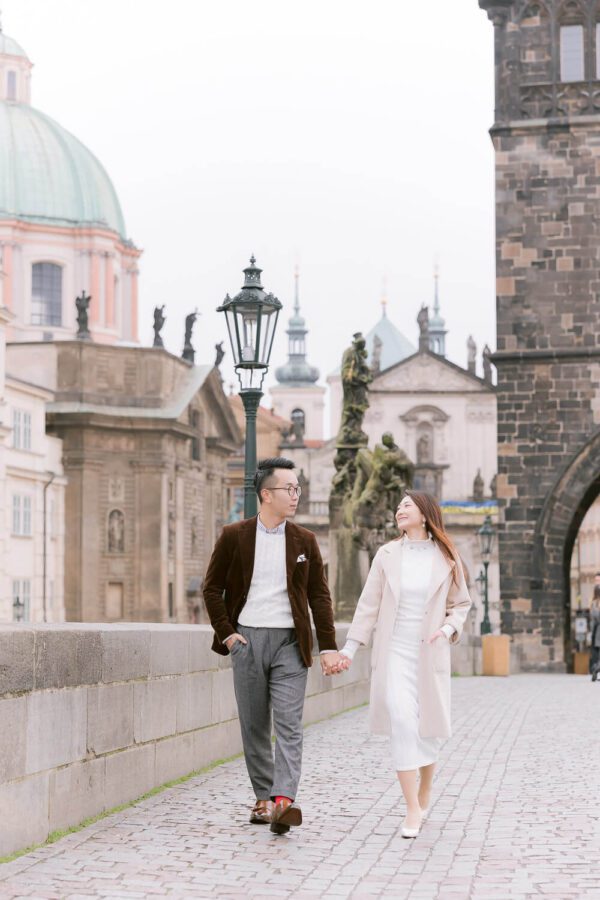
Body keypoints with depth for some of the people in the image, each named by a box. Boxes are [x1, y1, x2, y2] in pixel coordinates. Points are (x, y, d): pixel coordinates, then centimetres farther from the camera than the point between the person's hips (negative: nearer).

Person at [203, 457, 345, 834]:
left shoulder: (305, 541, 6)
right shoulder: (234, 536, 1)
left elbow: (320, 596, 6)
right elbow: (212, 588, 7)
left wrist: (329, 647, 0)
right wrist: (226, 632, -2)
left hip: (290, 641, 0)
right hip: (247, 640, 0)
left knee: (289, 724, -11)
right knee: (254, 725, 7)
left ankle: (284, 800, -20)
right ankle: (263, 797, 18)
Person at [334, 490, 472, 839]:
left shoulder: (446, 558, 3)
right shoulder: (388, 555, 4)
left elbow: (461, 604, 11)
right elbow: (369, 604, 5)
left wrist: (448, 629, -9)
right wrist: (350, 649, 1)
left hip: (430, 654, 1)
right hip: (394, 653, -1)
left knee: (429, 729, 7)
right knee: (402, 722, -14)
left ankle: (424, 794, 32)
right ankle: (413, 810, -12)